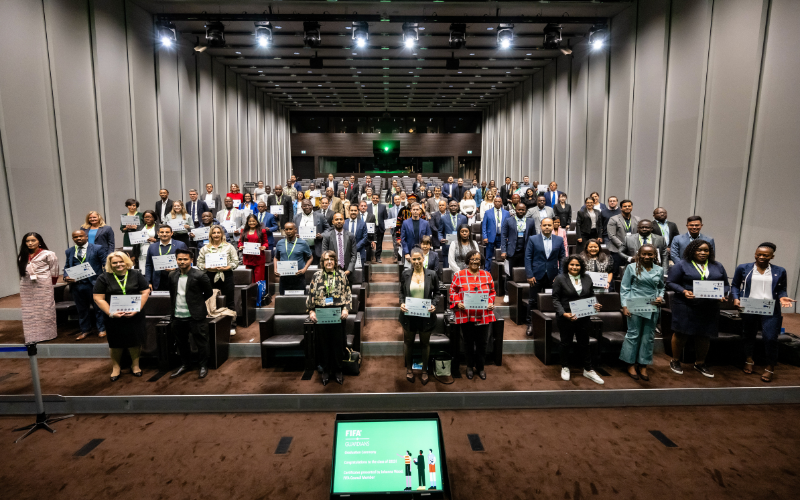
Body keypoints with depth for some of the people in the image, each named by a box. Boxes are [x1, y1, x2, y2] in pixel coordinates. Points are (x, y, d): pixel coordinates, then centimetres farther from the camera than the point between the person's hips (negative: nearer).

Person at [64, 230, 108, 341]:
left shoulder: (97, 248, 0)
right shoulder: (69, 251, 12)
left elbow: (105, 264, -1)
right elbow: (67, 267, 15)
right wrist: (66, 277, -5)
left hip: (93, 283, -4)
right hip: (76, 284, 4)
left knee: (98, 307, 5)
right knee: (82, 309, 14)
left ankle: (101, 329, 16)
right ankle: (85, 330, 26)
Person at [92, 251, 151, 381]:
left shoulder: (136, 275, 2)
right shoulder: (103, 278, -2)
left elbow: (145, 292, -1)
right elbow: (98, 298, -6)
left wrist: (137, 309, -12)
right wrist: (111, 313, -16)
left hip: (135, 316, 1)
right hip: (113, 316, 0)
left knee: (135, 340, 7)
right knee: (116, 342, 10)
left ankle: (135, 365, 24)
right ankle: (115, 367, 27)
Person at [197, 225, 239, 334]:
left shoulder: (229, 247, 4)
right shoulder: (205, 248, 9)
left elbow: (236, 262, 0)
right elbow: (199, 263, 7)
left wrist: (226, 268, -15)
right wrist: (208, 268, -11)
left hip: (226, 276, -1)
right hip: (211, 277, 2)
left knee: (229, 302, 3)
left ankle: (232, 326, 11)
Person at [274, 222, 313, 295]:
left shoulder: (303, 243, 0)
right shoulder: (280, 243, 7)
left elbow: (310, 257, 6)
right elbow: (276, 258, 18)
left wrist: (304, 269, -8)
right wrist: (276, 269, 1)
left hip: (298, 277, -2)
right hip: (283, 277, 2)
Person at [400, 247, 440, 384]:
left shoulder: (432, 274, -6)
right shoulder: (405, 274, -3)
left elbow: (436, 293, 3)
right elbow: (401, 292, 6)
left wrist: (433, 304, -14)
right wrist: (401, 303, -11)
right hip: (409, 315, 1)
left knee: (425, 343, 15)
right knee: (408, 342, 17)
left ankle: (424, 370, 34)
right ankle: (409, 368, 38)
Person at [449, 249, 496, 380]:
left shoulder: (487, 275, 6)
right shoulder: (459, 275, -2)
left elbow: (492, 292, 12)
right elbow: (453, 291, 1)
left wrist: (491, 303, -4)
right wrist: (458, 303, -13)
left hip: (483, 316, 2)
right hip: (466, 315, -1)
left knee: (482, 342, 9)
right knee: (468, 342, 13)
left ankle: (480, 367, 29)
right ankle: (470, 366, 32)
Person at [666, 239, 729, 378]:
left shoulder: (717, 266, 12)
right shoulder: (682, 265, -2)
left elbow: (725, 285, 16)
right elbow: (670, 282, -3)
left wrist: (723, 295, -5)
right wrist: (684, 291, -18)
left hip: (709, 308, 4)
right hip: (685, 306, -4)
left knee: (704, 336, 11)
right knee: (681, 334, 1)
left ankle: (700, 363, 28)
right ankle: (675, 361, 16)